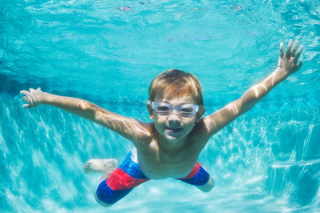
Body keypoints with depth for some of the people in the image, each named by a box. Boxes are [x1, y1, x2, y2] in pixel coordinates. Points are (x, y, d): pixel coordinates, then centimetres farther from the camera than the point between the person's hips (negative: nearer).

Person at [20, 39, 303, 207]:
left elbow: (243, 103, -41)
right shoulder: (142, 135, -50)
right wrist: (45, 98, -39)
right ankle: (111, 166, 42)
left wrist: (281, 74, -42)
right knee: (102, 199, 12)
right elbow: (89, 110, -45)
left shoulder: (201, 132, -46)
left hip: (184, 167, 2)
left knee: (208, 186, 28)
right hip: (141, 167, -2)